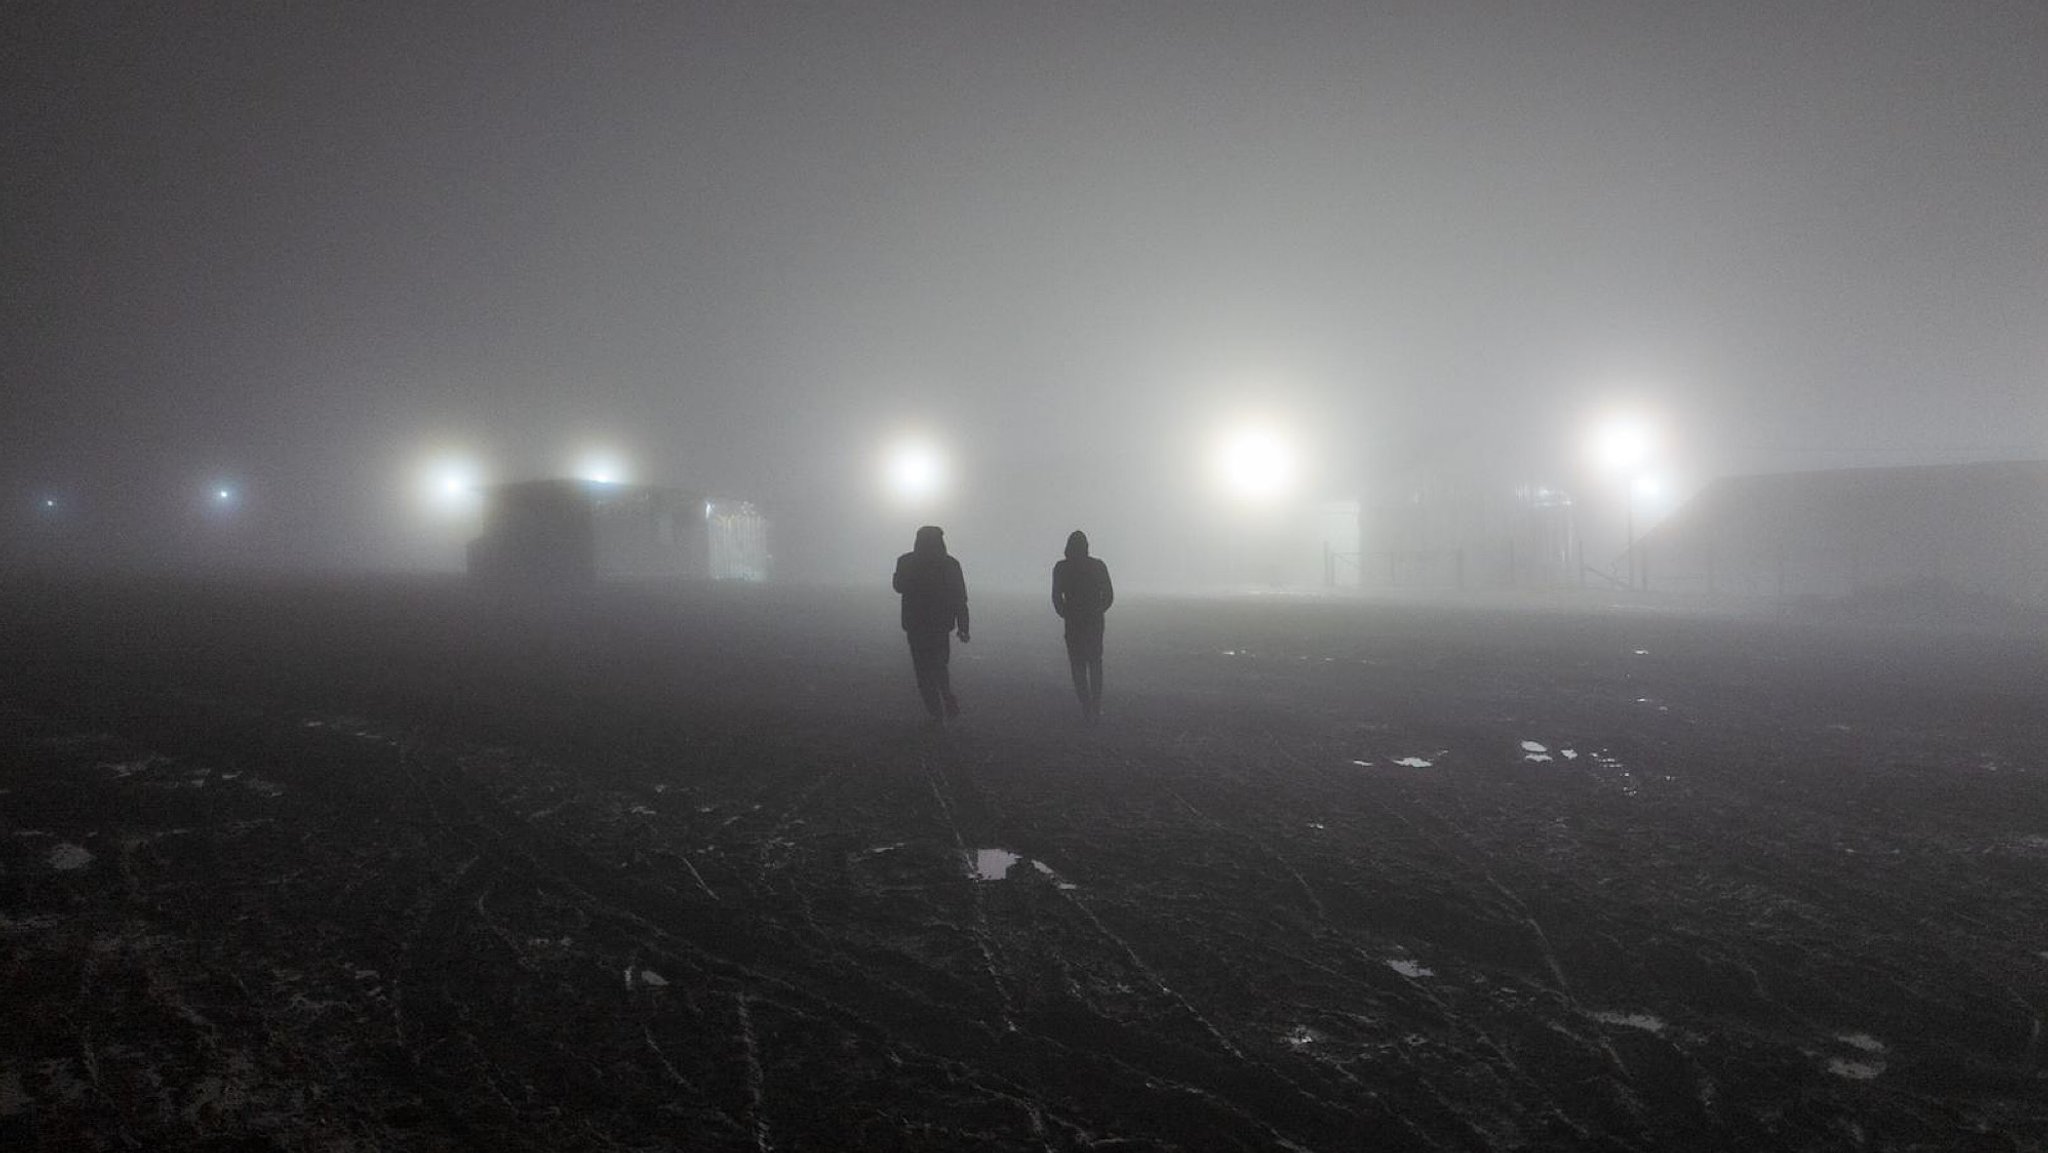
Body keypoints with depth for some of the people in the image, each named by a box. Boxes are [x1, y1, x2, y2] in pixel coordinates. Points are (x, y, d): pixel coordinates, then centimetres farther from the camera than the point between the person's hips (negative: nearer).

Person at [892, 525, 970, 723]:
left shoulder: (906, 563, -8)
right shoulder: (950, 564, -4)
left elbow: (898, 586, 10)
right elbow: (960, 599, -3)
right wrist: (963, 628, 2)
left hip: (916, 626, -2)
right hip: (942, 625, 2)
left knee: (925, 672, 5)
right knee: (939, 666, 22)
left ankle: (937, 713, -1)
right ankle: (949, 701, 3)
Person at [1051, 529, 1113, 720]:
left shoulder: (1061, 568, -5)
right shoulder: (1099, 566, -2)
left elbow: (1056, 598, -7)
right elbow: (1109, 595, 0)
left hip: (1074, 623, -2)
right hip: (1096, 622, 2)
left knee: (1078, 665, 8)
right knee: (1095, 663, 15)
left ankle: (1087, 706, 0)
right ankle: (1096, 708, 11)